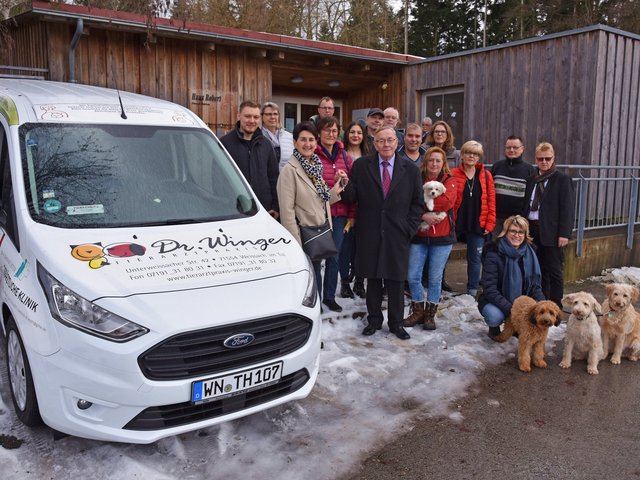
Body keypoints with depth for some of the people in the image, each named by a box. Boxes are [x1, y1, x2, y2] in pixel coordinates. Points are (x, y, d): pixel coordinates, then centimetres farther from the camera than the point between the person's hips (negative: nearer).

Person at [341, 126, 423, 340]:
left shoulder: (411, 169, 3)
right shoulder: (361, 165, 1)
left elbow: (418, 202, 7)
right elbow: (351, 197, 0)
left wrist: (409, 228, -1)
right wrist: (346, 186, -22)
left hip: (397, 235, 0)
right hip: (369, 234, 0)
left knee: (396, 281, 8)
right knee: (373, 279, 10)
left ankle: (396, 323, 22)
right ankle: (374, 319, 25)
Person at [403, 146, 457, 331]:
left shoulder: (449, 181, 2)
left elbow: (447, 201, -17)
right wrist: (423, 215, -22)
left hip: (442, 236, -1)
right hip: (418, 235, 2)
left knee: (435, 278, 5)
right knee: (413, 276, 1)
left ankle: (430, 314, 20)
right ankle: (418, 311, 19)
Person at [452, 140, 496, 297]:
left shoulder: (486, 175, 6)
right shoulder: (453, 174, -2)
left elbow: (491, 200, 5)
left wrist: (490, 223, 0)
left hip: (478, 225, 2)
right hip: (456, 223, -2)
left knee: (475, 259, 8)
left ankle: (472, 291, 19)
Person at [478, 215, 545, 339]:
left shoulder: (529, 253, -2)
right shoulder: (493, 254, -18)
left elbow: (535, 285, 1)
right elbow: (490, 289, -22)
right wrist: (510, 309, -33)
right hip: (494, 302, -4)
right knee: (495, 316, -37)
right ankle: (494, 328, 3)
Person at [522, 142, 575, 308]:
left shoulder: (562, 180, -4)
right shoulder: (532, 180, 13)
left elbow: (567, 208, -9)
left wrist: (564, 233, -15)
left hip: (552, 232, -5)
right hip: (533, 230, 5)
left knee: (554, 270, 2)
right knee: (540, 269, 12)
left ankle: (556, 305, 12)